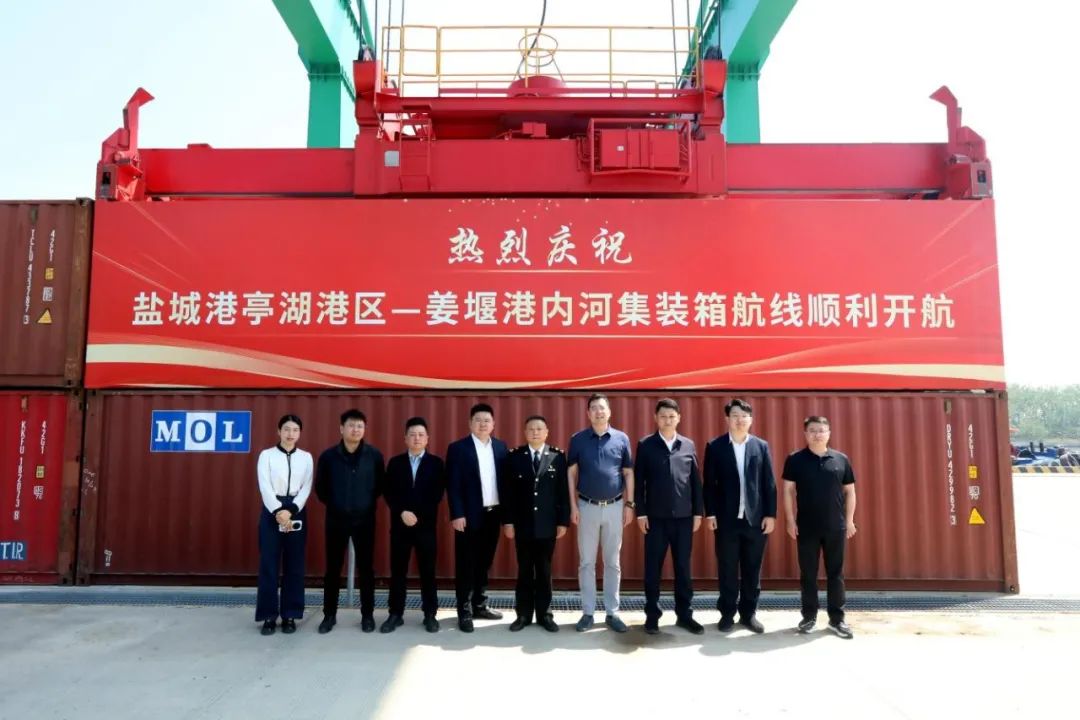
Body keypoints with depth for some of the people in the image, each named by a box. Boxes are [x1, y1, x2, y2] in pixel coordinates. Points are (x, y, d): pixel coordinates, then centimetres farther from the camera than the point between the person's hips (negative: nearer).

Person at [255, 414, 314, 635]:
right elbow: (265, 486, -6)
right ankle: (269, 616, 8)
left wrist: (291, 511, -14)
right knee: (269, 564, 0)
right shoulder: (266, 455, 3)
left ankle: (290, 615, 12)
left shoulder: (306, 457, 8)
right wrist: (278, 512, -17)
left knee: (294, 565, 4)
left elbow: (306, 488, 0)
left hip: (296, 513, 2)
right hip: (272, 512, -2)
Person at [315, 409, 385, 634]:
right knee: (332, 569, 7)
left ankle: (367, 615, 18)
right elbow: (320, 487, 8)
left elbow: (380, 485, 7)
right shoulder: (328, 456, -4)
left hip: (365, 519, 0)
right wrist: (333, 504, 7)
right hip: (336, 519, 0)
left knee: (366, 568, 6)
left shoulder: (374, 455, -4)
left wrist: (367, 502, 5)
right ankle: (329, 615, 20)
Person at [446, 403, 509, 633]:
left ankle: (479, 605, 27)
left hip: (493, 513, 4)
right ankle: (464, 611, 11)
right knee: (466, 564, 3)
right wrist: (457, 514, -15)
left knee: (484, 563, 14)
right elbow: (453, 485, -9)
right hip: (469, 515, -4)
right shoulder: (458, 448, -5)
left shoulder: (501, 447, 8)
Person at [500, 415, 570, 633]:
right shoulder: (514, 456, 1)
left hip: (547, 524, 0)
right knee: (524, 571, 8)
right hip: (522, 524, 0)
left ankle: (544, 614, 19)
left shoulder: (558, 457, 1)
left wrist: (563, 521, -4)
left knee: (544, 571, 9)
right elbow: (506, 491, 0)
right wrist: (507, 521, -6)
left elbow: (563, 491, 0)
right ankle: (523, 614, 18)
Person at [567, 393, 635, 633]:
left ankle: (612, 612, 17)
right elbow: (571, 473, 0)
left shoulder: (622, 439, 1)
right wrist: (573, 506, -4)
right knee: (586, 562, 5)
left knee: (613, 562, 8)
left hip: (614, 507, 1)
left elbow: (628, 473, 5)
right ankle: (588, 612, 15)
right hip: (587, 506, -1)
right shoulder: (578, 439, -1)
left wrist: (629, 504, 1)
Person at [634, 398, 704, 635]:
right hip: (655, 516, -2)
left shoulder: (689, 445, 6)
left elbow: (696, 481, 8)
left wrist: (698, 512, 4)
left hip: (683, 516, 2)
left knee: (683, 566, 9)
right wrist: (640, 512, -6)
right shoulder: (646, 445, 0)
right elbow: (638, 481, -1)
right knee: (653, 567, 5)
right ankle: (652, 615, 16)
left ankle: (684, 614, 20)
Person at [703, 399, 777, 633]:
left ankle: (749, 613, 21)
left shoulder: (761, 446, 6)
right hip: (726, 518, -1)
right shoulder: (715, 447, 1)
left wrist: (770, 514, 0)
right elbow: (709, 483, 0)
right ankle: (727, 613, 18)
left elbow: (769, 483, 5)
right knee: (727, 569, 6)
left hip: (756, 518, 2)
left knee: (752, 569, 9)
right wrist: (710, 513, -5)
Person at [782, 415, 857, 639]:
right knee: (808, 573, 7)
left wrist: (849, 519, 2)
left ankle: (837, 618, 17)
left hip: (836, 526, 1)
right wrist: (790, 520, -6)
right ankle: (809, 616, 19)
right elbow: (788, 490, -2)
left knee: (835, 573, 7)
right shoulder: (795, 460, -2)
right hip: (806, 527, -1)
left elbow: (849, 491, 7)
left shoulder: (841, 460, 3)